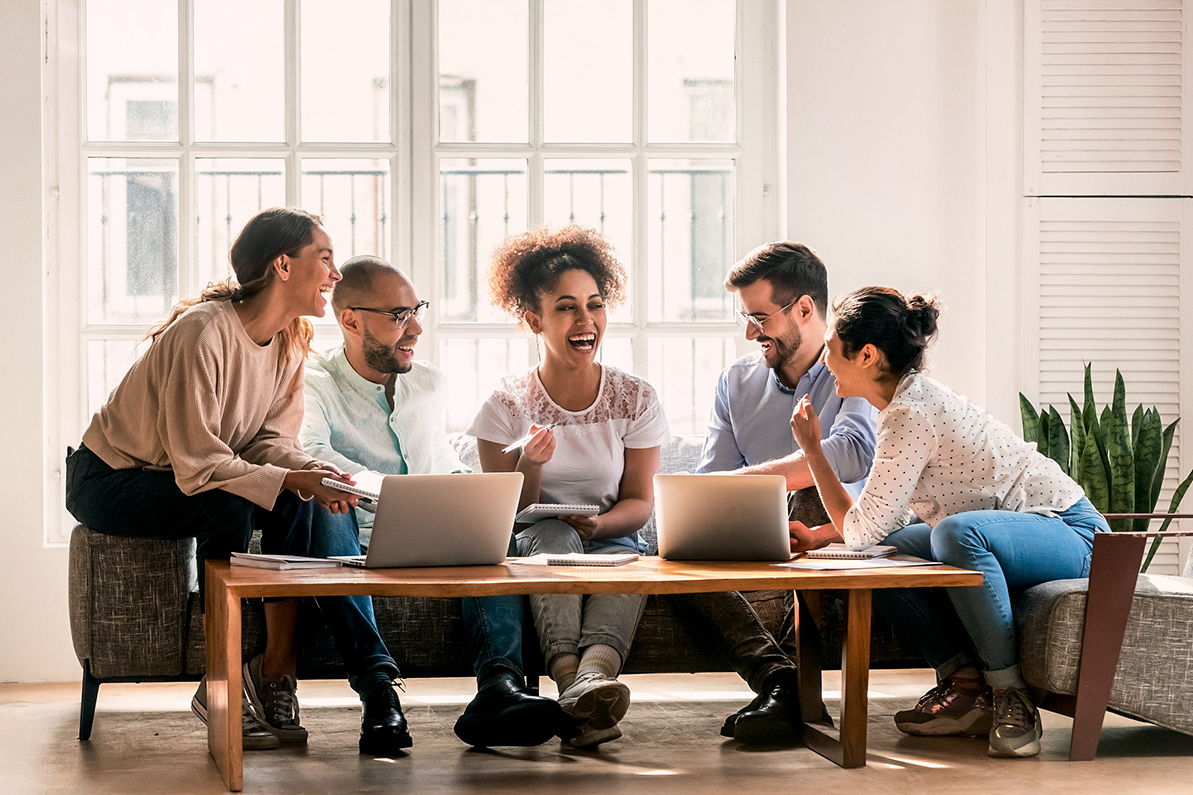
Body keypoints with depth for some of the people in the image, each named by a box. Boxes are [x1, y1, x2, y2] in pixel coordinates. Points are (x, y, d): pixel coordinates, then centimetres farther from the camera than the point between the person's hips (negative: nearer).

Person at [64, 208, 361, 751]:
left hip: (184, 479, 7)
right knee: (229, 505, -32)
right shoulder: (204, 331, -29)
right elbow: (195, 464, -32)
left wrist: (310, 474, -28)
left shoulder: (290, 342, -2)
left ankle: (277, 672, -15)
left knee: (294, 499, -17)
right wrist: (289, 478, -37)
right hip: (108, 480, -7)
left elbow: (269, 440, -7)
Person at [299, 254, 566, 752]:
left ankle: (499, 684, -42)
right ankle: (376, 684, -48)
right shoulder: (314, 385, -4)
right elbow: (308, 457, -26)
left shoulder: (429, 385, 17)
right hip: (355, 546, -5)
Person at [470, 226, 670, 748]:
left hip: (611, 542, 1)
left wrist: (598, 523, -20)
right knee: (552, 533, -36)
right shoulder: (507, 406, -1)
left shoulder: (635, 400, 4)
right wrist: (531, 466, -23)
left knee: (627, 561, -35)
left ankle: (591, 674, -63)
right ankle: (572, 678, -57)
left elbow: (640, 503, 3)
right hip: (534, 549, -1)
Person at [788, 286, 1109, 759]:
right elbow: (882, 512, 19)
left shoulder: (911, 416, -23)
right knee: (884, 552, -1)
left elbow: (861, 530, -22)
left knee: (957, 533, -38)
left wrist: (812, 450, -12)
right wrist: (819, 535, 6)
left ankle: (1012, 698, -24)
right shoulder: (910, 400, 7)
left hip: (1072, 536, -10)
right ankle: (966, 685, -7)